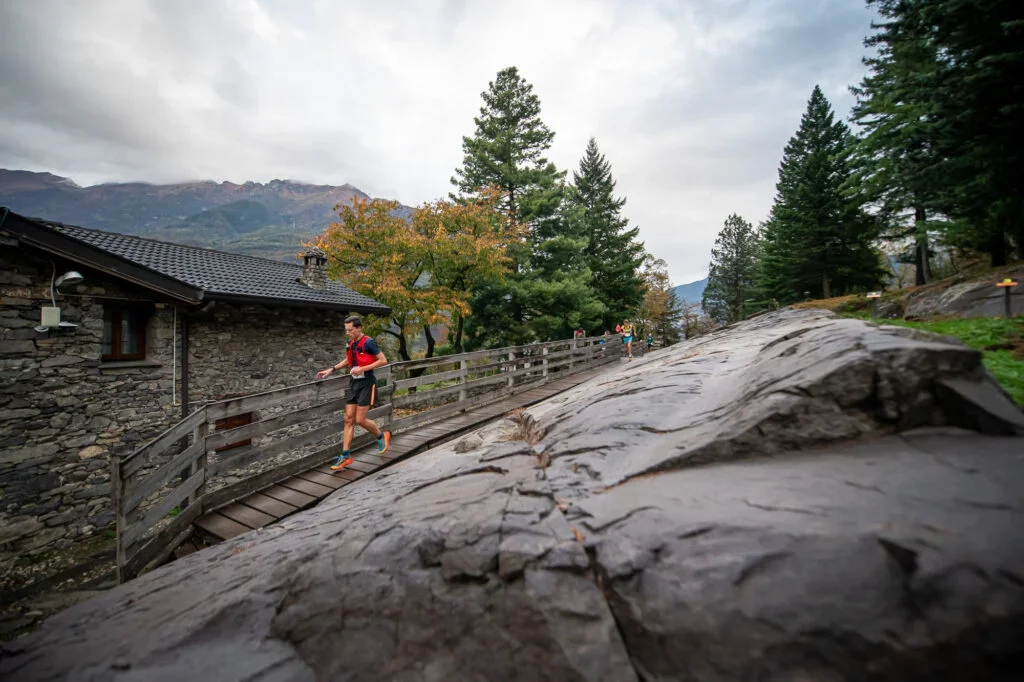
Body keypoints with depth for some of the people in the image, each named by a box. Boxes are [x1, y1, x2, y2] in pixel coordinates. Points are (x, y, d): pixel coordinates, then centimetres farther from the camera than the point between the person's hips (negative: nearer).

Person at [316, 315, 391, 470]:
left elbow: (383, 361, -16)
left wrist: (363, 368, -21)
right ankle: (346, 456, 11)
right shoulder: (351, 343, 8)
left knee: (360, 420, -6)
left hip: (367, 383, -7)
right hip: (354, 383, 7)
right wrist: (331, 370, 14)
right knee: (349, 419, 5)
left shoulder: (368, 342, -14)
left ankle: (382, 436, 21)